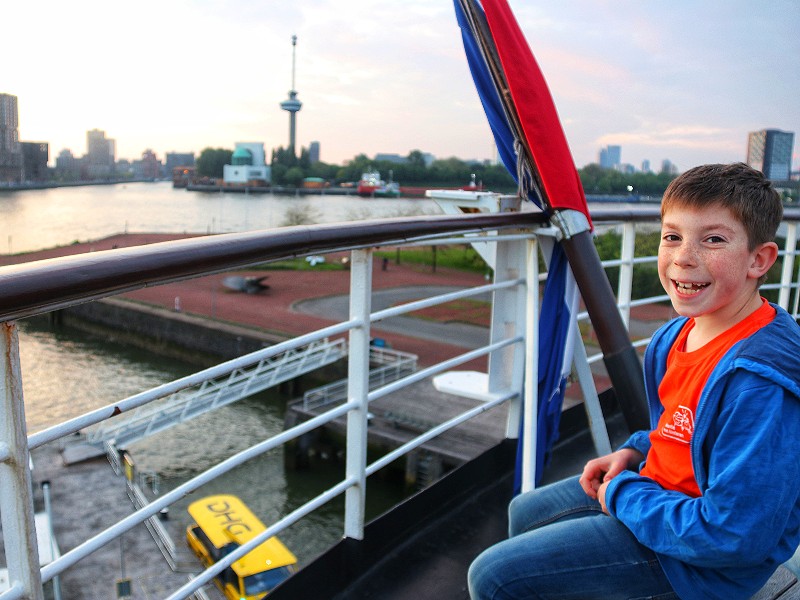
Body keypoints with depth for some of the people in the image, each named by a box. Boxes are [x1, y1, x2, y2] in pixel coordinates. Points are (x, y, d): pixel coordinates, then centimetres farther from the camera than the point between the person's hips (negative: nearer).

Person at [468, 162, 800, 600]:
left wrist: (624, 494, -18)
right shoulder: (679, 333, -2)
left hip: (705, 562, -9)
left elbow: (733, 535, -30)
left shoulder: (760, 381, -31)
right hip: (660, 487, 9)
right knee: (524, 512, 26)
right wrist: (635, 451, -1)